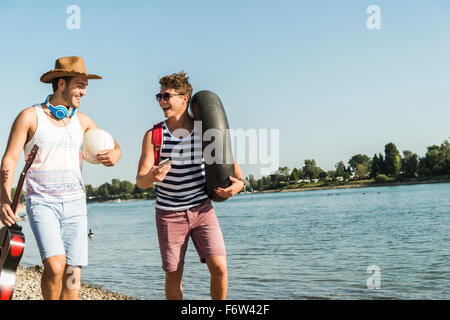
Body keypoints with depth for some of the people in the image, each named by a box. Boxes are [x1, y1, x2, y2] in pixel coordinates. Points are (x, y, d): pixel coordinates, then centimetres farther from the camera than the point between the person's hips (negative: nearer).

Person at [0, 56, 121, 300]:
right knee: (55, 266, -22)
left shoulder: (82, 121, 13)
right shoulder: (30, 117, 0)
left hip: (75, 204, 4)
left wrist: (114, 155, -4)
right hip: (41, 202, -4)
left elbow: (113, 146, 22)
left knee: (72, 276, -3)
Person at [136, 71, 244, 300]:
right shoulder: (153, 135, -6)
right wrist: (151, 177, -33)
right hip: (169, 214, 0)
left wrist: (239, 182, -10)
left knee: (219, 268, -8)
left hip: (202, 209, 1)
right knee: (173, 275, 5)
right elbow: (140, 181, -10)